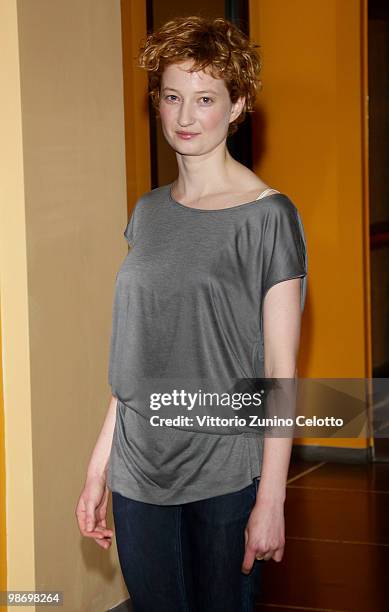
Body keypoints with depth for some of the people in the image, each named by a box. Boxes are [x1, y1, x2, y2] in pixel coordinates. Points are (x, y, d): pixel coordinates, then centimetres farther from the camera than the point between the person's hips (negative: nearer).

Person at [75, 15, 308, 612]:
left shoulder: (267, 215, -8)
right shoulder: (148, 212, 8)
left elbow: (279, 369, -10)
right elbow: (133, 358, 11)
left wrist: (271, 499, -13)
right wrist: (99, 466, 9)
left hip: (227, 475, -5)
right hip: (139, 472, 5)